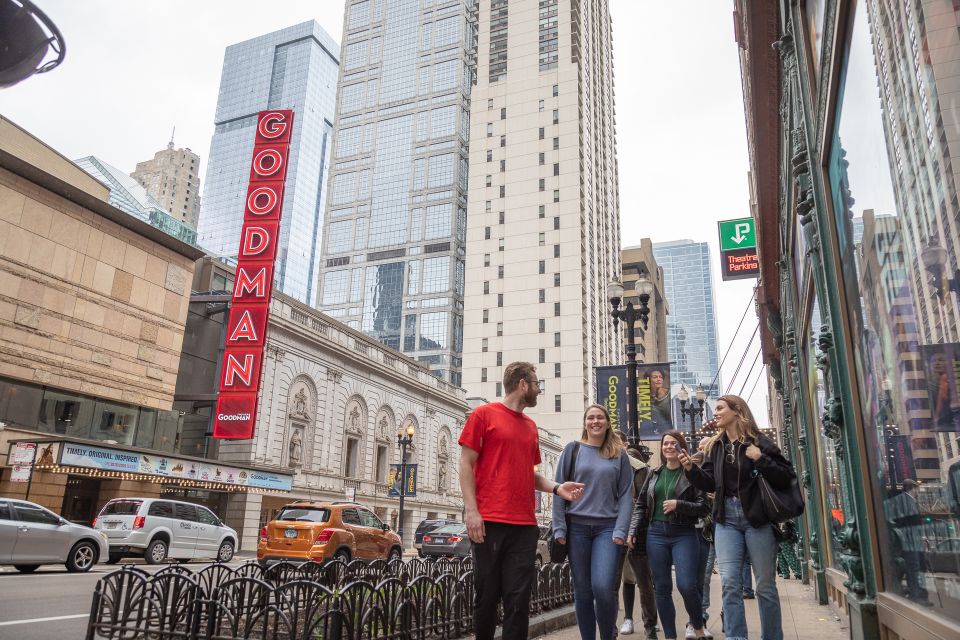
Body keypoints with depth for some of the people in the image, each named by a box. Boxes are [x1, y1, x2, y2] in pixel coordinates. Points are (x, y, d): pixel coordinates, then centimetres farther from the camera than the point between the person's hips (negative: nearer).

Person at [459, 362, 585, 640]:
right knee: (487, 596, 5)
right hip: (490, 522, -5)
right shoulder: (484, 414, 1)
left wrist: (557, 488, 1)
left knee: (518, 599, 3)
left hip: (525, 525, 5)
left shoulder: (530, 426, 17)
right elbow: (466, 464, -3)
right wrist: (471, 510, -13)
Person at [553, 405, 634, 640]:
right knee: (582, 590, 5)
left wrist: (620, 530, -8)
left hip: (607, 527, 0)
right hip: (577, 527, 1)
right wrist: (559, 529, -5)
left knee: (603, 587, -13)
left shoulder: (620, 455, 8)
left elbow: (626, 495, 4)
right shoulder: (572, 450, 6)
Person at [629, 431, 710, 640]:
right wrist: (633, 531, 4)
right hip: (656, 534, 4)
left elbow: (705, 507, -3)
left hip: (684, 534, -3)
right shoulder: (654, 474, 11)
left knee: (687, 585, -11)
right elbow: (641, 505, 14)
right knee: (662, 588, 5)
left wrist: (679, 505, -16)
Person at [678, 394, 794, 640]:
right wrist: (691, 469, -7)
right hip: (726, 519, 3)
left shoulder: (759, 442, -5)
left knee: (765, 585, 7)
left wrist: (761, 460, -20)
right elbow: (709, 483, 9)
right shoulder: (715, 445, 9)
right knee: (730, 583, -3)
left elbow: (787, 478, -7)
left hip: (757, 518, -3)